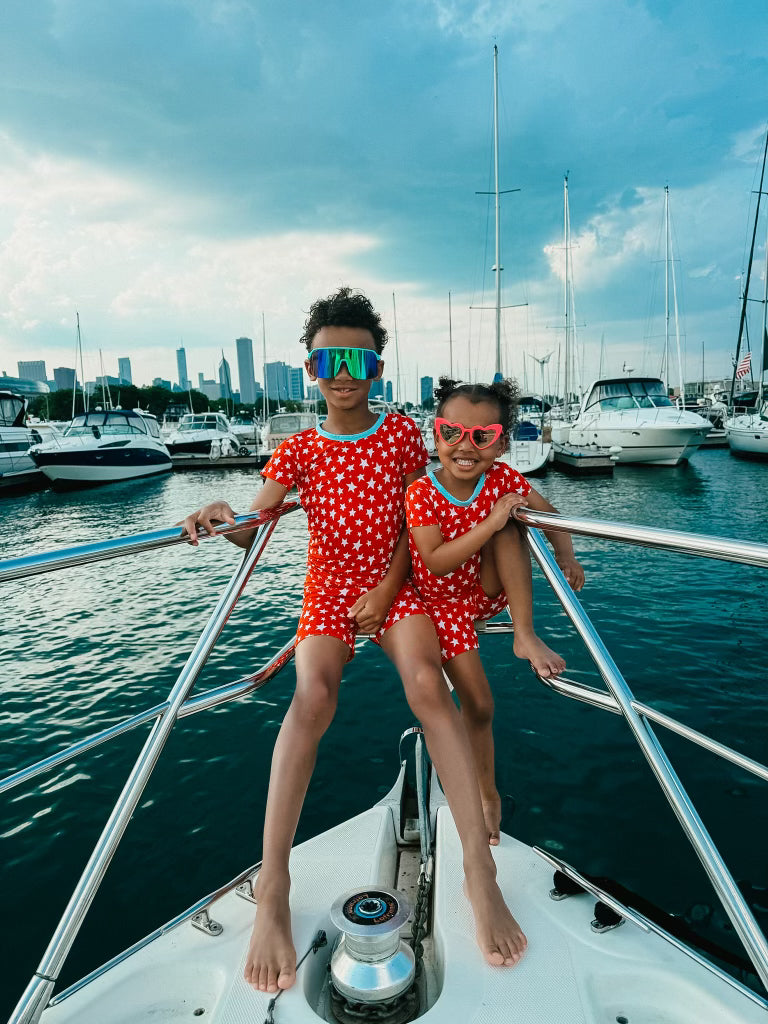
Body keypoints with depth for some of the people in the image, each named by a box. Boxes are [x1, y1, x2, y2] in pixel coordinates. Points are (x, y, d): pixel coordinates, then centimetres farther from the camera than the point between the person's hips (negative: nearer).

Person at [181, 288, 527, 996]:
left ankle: (479, 870, -25)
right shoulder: (298, 451, 3)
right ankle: (272, 893, -22)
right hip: (328, 591, 0)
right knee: (313, 696, -28)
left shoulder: (402, 434, 3)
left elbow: (416, 523, 2)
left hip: (394, 586, 0)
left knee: (427, 680, -30)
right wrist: (222, 519, -30)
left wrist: (386, 587, -10)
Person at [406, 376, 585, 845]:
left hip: (490, 590, 3)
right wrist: (489, 525, -37)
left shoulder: (503, 478, -13)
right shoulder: (422, 494, -23)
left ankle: (526, 636, -20)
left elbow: (549, 513, 0)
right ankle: (488, 793, 24)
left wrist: (566, 555, -17)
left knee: (510, 517, -24)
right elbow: (436, 563, -29)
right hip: (445, 600, -3)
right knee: (479, 702, -4)